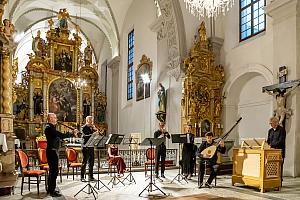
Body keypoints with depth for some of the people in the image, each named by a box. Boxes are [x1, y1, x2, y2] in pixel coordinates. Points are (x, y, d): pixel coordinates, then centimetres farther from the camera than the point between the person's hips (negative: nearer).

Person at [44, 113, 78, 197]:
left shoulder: (50, 127, 15)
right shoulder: (49, 128, -18)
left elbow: (59, 135, 13)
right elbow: (61, 135, -27)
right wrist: (72, 133, -17)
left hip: (52, 150, 11)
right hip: (52, 151, -11)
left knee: (52, 170, 17)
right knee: (55, 171, -7)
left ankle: (50, 189, 27)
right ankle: (52, 191, -1)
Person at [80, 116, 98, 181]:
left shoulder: (92, 127, 17)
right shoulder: (84, 127, -5)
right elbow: (84, 136, -18)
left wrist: (95, 130, -3)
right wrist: (92, 134, -26)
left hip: (91, 146, 7)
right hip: (86, 147, -7)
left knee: (91, 162, 9)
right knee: (84, 162, -3)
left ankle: (91, 176, 16)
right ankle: (82, 177, 3)